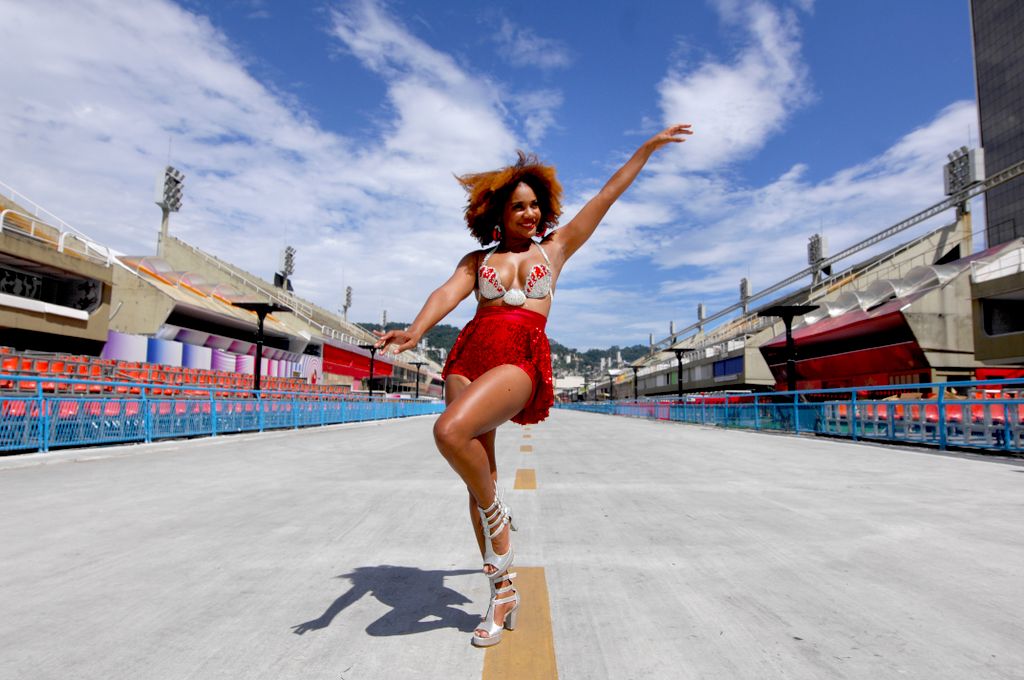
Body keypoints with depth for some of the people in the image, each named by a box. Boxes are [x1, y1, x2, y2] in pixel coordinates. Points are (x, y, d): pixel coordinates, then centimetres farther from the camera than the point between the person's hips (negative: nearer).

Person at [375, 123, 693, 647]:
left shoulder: (555, 248, 19)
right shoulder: (478, 260, 20)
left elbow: (606, 196, 22)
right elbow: (448, 294, 1)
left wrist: (649, 147, 26)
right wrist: (414, 332, -19)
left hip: (522, 358, -3)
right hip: (469, 354, 4)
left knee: (451, 432, -30)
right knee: (479, 478, 2)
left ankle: (495, 512, 0)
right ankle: (503, 589, 18)